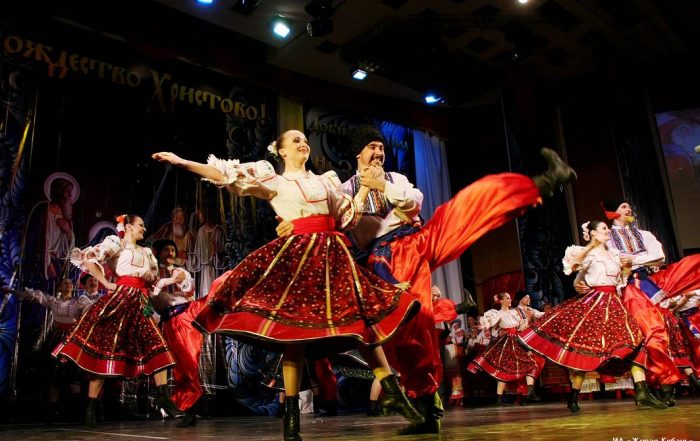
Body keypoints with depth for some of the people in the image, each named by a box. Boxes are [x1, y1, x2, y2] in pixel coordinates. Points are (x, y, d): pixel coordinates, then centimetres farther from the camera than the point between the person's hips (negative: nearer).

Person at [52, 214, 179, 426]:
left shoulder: (146, 252, 25)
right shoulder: (115, 243, 4)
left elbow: (153, 278, 30)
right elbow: (87, 258, -9)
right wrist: (106, 283, -8)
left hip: (140, 302, 7)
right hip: (121, 298, -7)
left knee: (157, 347, -1)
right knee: (106, 348, -6)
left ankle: (164, 399, 1)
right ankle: (91, 408, 1)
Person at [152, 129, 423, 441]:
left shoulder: (326, 180, 21)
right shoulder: (274, 182, 9)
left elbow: (349, 216, 20)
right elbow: (226, 176, 1)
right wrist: (180, 162, -4)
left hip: (331, 254, 4)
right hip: (296, 254, -4)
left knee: (362, 317, 2)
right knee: (294, 327, -9)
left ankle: (391, 392, 11)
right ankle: (291, 411, -1)